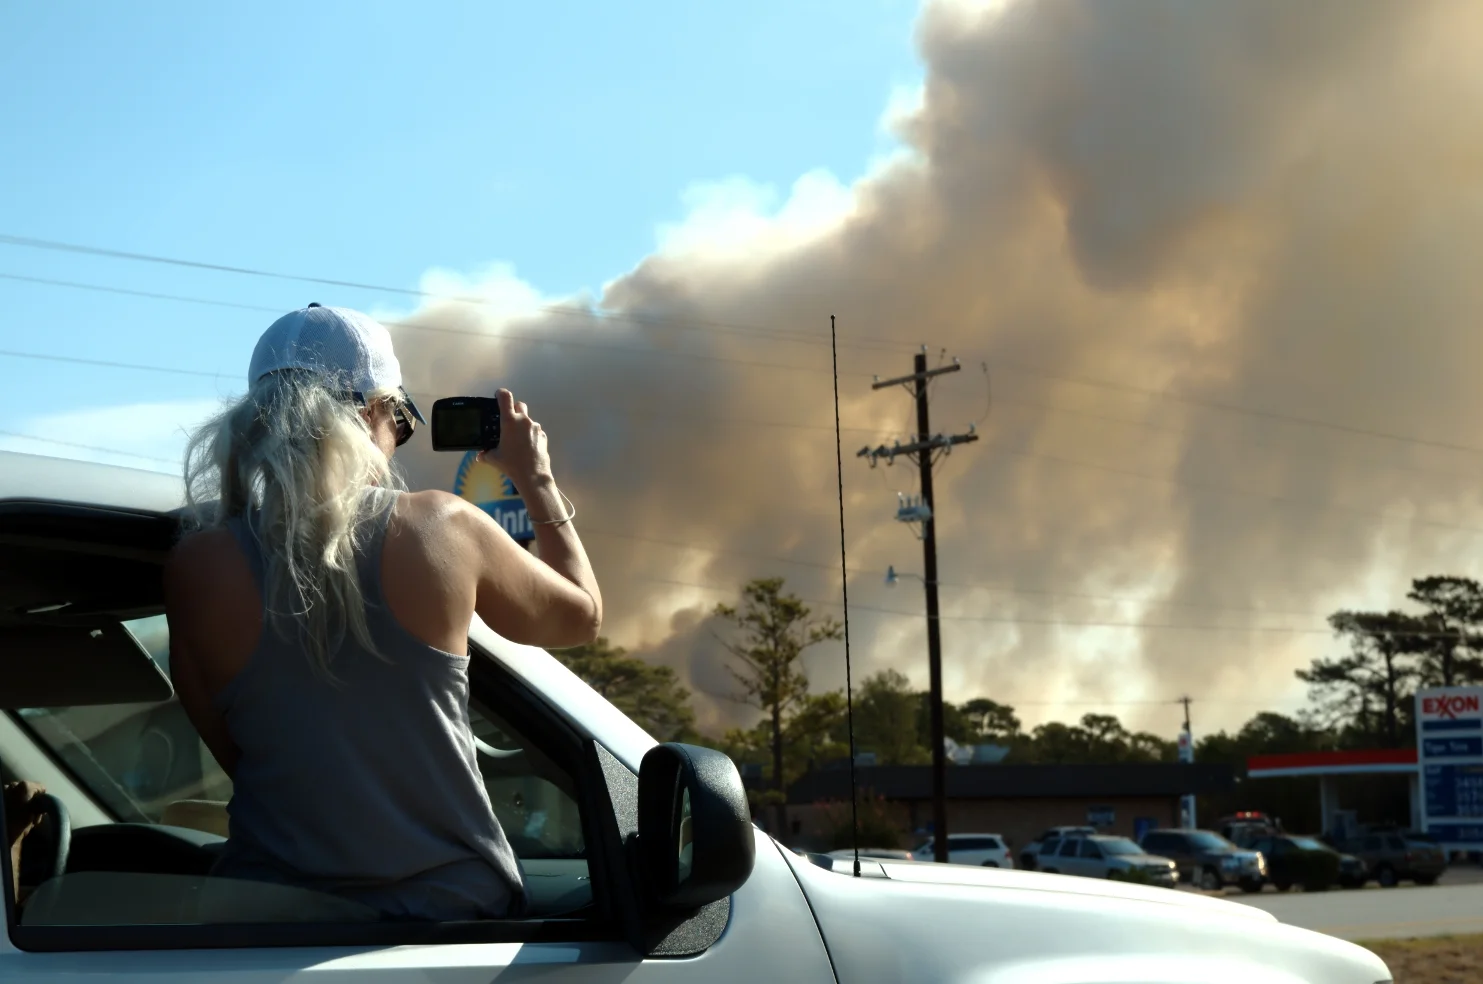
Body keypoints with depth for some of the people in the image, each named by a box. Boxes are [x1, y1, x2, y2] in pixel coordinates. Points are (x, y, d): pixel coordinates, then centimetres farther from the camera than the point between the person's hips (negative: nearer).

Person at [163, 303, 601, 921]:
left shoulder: (195, 568, -7)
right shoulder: (444, 528, -7)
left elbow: (233, 754, 7)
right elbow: (582, 616, 12)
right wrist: (537, 481, 25)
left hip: (271, 925, 1)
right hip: (455, 905, -1)